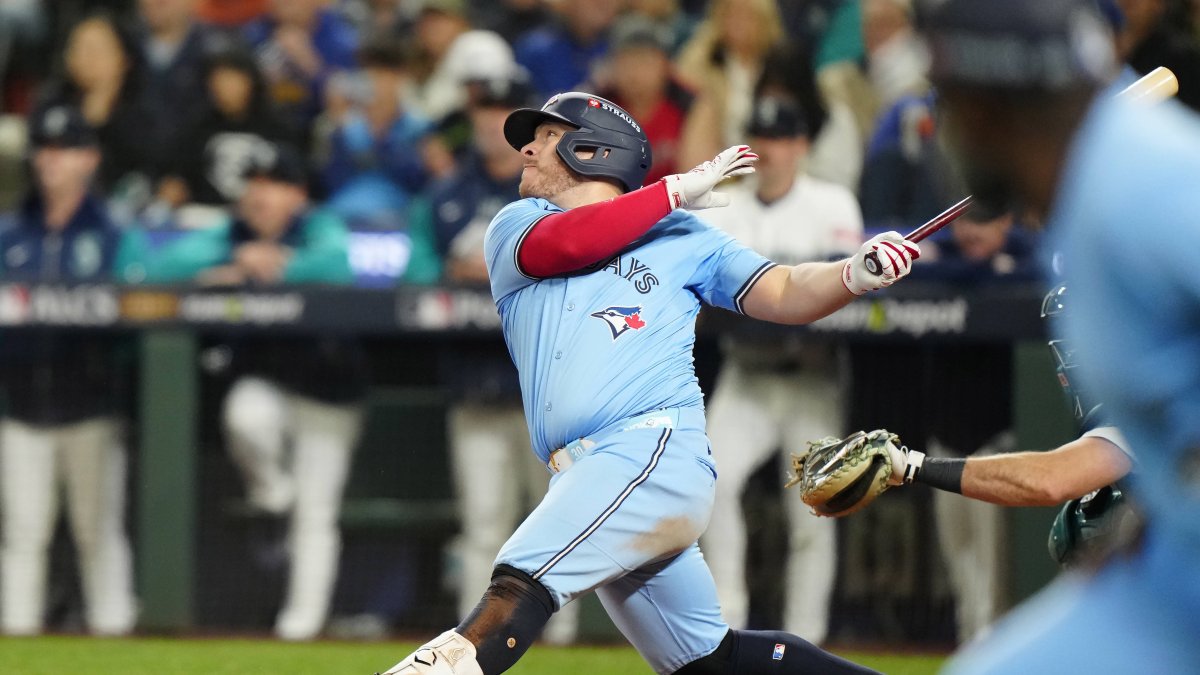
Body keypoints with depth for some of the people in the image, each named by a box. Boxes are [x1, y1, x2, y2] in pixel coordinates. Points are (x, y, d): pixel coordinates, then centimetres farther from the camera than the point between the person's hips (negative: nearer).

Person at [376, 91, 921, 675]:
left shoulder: (683, 238, 16)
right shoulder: (514, 227, 21)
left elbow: (785, 294, 10)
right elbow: (564, 245, -1)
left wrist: (856, 274, -10)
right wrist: (679, 189, 1)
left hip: (655, 451, -5)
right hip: (582, 480, 5)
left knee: (517, 583, -25)